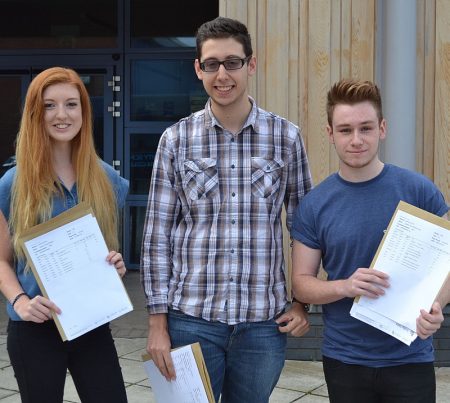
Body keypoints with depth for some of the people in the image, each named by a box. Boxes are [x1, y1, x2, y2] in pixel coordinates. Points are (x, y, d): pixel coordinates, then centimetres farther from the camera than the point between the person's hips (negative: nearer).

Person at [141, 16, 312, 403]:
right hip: (192, 318, 0)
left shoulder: (286, 136, 0)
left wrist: (303, 302, 4)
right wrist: (157, 320, -2)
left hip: (264, 322, 1)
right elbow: (157, 233, 0)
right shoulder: (176, 139, -1)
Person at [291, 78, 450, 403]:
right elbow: (301, 283, 0)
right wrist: (345, 287, -19)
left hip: (410, 359, -1)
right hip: (344, 360, 1)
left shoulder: (420, 191, -7)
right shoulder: (314, 206, -3)